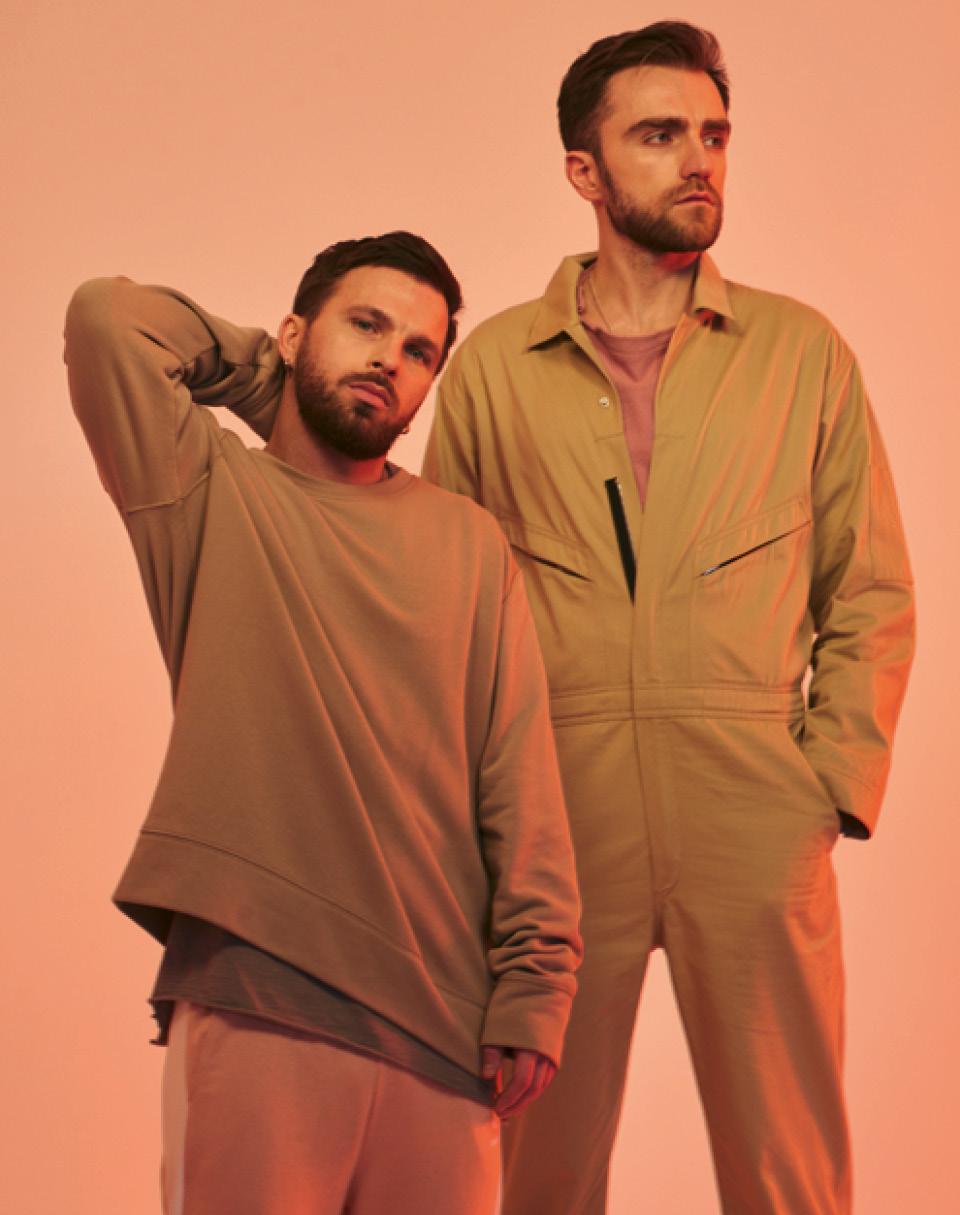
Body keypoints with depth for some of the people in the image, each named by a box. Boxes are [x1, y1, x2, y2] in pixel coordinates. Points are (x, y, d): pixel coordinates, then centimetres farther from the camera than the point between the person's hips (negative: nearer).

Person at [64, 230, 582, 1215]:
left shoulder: (468, 541, 9)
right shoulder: (210, 496, 6)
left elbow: (517, 767, 4)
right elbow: (105, 316, -7)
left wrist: (533, 983, -3)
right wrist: (266, 371, 8)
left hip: (443, 1018, 3)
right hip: (252, 1000, -2)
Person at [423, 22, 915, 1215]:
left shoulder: (804, 353, 8)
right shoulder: (492, 366, 7)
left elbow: (871, 593, 9)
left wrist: (834, 780, -2)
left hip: (754, 825, 0)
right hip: (551, 826, 0)